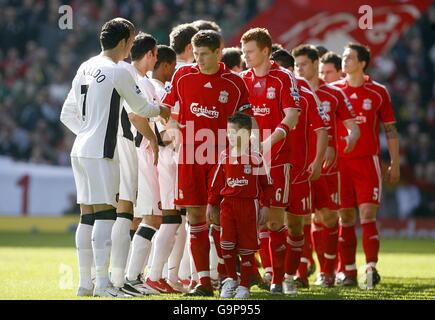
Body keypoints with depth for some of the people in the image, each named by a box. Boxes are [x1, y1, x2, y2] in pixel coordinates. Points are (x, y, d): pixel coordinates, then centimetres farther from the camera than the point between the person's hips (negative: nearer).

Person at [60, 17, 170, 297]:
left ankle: (85, 282, 11)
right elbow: (141, 108, 1)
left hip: (80, 149, 8)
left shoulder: (85, 68, 13)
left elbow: (67, 114, 17)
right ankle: (102, 283, -12)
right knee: (105, 214, -8)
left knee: (87, 215, 9)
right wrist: (165, 111, 18)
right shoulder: (118, 72, -10)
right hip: (101, 151, -8)